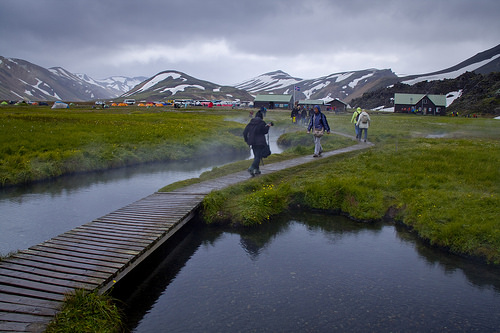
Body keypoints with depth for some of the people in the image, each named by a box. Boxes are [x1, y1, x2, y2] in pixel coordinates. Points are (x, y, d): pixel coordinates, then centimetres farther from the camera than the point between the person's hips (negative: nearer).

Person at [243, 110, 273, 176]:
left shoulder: (250, 123, 8)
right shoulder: (262, 123, -7)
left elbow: (245, 132, 6)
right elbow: (265, 131, -4)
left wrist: (246, 140, 16)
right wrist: (268, 126, 8)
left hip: (252, 142, 6)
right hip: (260, 142, -6)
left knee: (256, 156, 19)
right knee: (258, 156, -7)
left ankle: (256, 169, 19)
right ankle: (251, 168, -26)